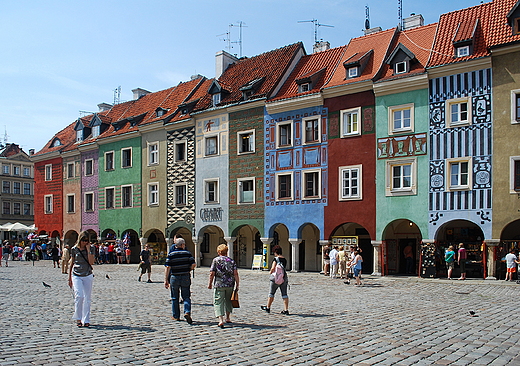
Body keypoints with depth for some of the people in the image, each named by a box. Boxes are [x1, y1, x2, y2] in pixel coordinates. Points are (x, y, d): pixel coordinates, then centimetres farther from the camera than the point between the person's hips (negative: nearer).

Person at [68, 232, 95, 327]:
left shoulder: (91, 248, 1)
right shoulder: (74, 249, 3)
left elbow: (91, 262, -11)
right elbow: (71, 263, 10)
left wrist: (88, 249, -13)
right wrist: (69, 278, 10)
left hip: (88, 276, 1)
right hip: (76, 276, -1)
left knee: (87, 298, 3)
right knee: (79, 296, -16)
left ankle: (86, 320, 10)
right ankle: (78, 318, 0)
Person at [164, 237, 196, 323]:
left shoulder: (171, 254, -3)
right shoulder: (187, 253, 0)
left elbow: (167, 267, -9)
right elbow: (193, 264, -6)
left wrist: (166, 280, -7)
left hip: (174, 277, 0)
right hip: (185, 278, 0)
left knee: (175, 298, 12)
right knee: (186, 297, 8)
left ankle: (176, 316, 19)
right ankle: (187, 312, -13)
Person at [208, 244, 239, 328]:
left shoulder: (216, 260, -1)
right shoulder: (231, 261, 6)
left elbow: (212, 273, -5)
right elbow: (235, 274, -1)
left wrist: (210, 283, 6)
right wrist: (237, 285, 2)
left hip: (219, 284, -3)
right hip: (230, 284, 3)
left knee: (218, 302, -1)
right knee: (228, 301, 21)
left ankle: (221, 320, -15)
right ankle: (228, 318, 34)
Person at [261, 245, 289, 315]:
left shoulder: (276, 259, -10)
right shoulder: (285, 260, 8)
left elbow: (273, 268, -19)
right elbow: (283, 268, 11)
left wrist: (270, 272, 2)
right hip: (284, 277, 5)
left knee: (271, 293, 10)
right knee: (284, 294, 4)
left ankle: (268, 308, 24)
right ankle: (286, 310, 0)